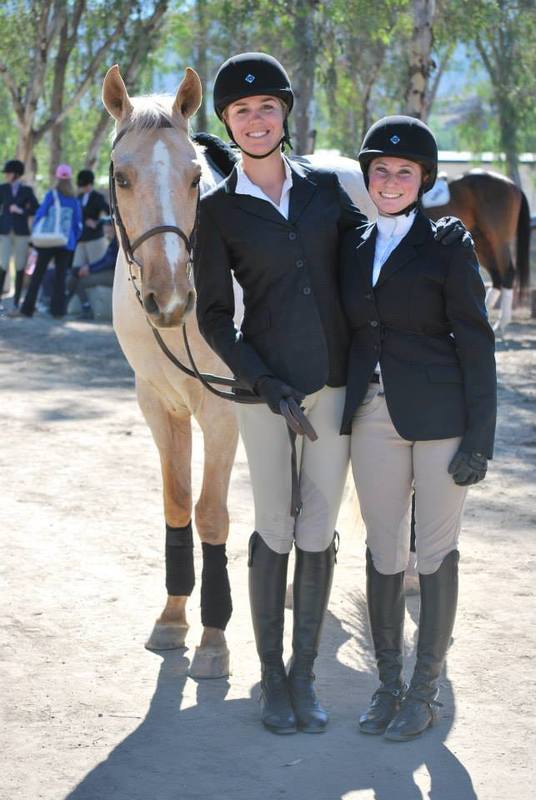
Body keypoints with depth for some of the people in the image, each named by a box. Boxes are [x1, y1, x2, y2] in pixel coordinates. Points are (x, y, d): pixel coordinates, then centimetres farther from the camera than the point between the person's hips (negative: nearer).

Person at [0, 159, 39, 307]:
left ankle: (16, 301, 6)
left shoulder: (27, 190, 5)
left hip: (21, 232, 0)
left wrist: (21, 211, -10)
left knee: (20, 267, 1)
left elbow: (36, 209, 2)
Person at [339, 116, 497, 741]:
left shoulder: (447, 246, -4)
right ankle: (388, 684, 22)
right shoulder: (353, 247, 10)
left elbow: (474, 341, -6)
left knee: (435, 553, 4)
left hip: (439, 413, -4)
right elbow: (345, 331, 14)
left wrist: (479, 437, -11)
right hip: (373, 417, 5)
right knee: (383, 552, 10)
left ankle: (425, 690, 14)